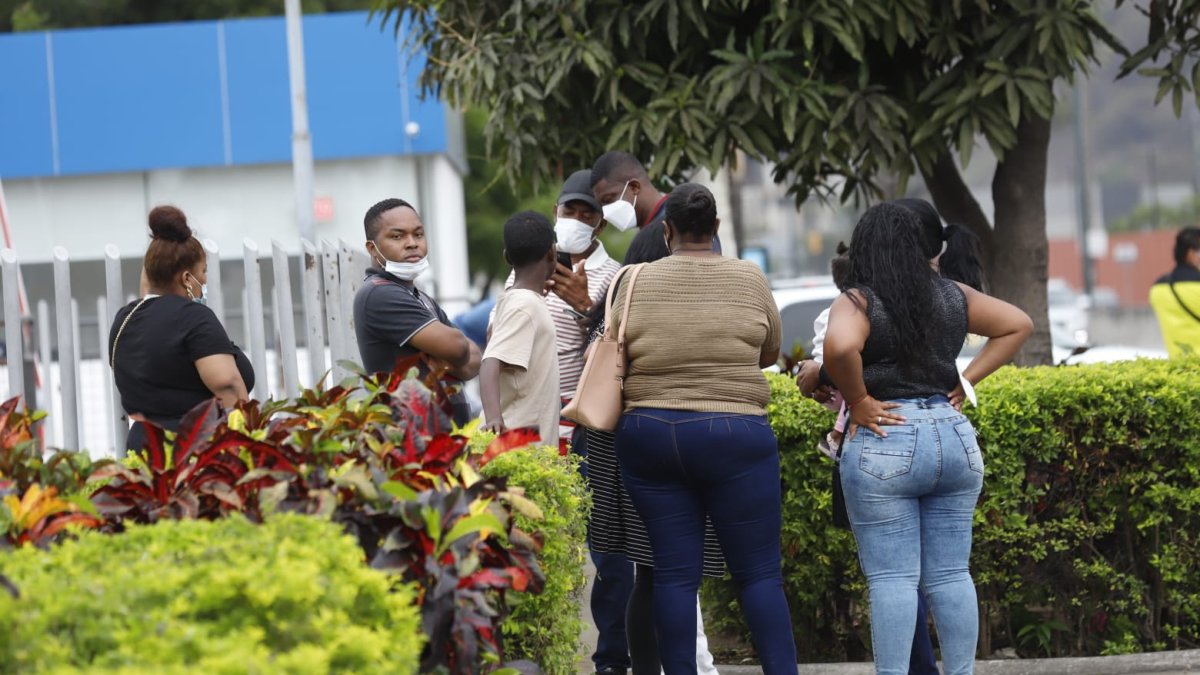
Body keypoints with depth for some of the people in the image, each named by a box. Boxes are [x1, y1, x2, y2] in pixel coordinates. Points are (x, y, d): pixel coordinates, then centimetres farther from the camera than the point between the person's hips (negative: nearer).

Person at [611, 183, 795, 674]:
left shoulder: (638, 283, 1)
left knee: (675, 572, 4)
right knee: (759, 572, 1)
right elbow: (770, 351, 11)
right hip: (733, 439, -2)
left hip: (649, 436, 2)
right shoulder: (749, 280, -1)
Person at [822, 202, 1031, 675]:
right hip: (954, 440, 5)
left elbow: (839, 347, -27)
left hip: (883, 445, -5)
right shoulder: (952, 297, 9)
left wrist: (857, 399, -13)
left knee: (892, 577, -4)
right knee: (951, 574, 9)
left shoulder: (858, 302, -8)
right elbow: (1017, 325, 16)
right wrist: (967, 380, 12)